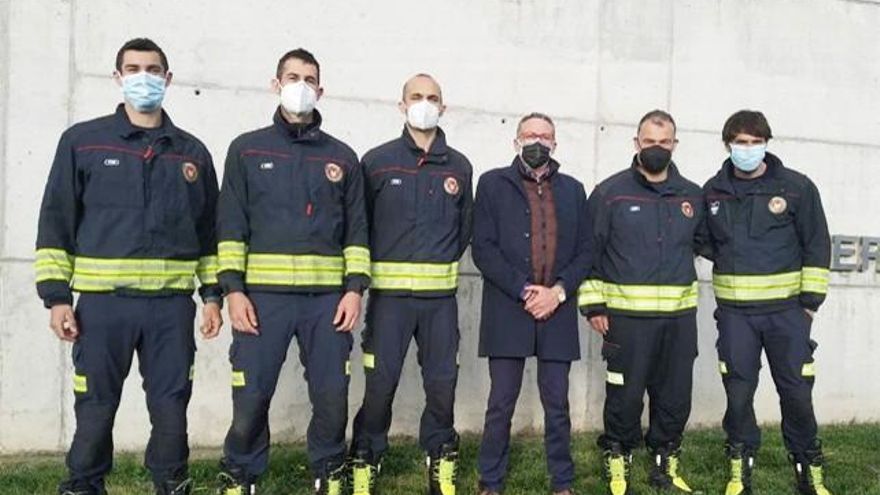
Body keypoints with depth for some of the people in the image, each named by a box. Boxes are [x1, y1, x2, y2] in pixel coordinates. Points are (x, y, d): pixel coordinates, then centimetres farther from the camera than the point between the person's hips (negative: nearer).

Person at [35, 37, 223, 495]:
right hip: (102, 302, -1)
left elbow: (208, 230, 14)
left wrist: (212, 293, 8)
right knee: (95, 408, 6)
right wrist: (56, 295, -4)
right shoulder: (82, 141, 4)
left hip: (172, 304, 2)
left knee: (171, 408, 7)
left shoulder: (193, 153, 11)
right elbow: (56, 222, 2)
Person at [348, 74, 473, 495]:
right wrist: (376, 267, 3)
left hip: (441, 295, 3)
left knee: (442, 382, 7)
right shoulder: (377, 161, 1)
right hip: (390, 292, -2)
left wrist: (444, 263, 10)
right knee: (380, 382, -1)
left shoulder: (459, 167, 9)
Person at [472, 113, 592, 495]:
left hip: (557, 311, 2)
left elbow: (584, 252, 9)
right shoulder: (493, 184, 4)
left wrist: (558, 291, -7)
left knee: (557, 403, 8)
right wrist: (523, 290, -12)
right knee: (501, 402, 3)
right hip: (507, 311, -2)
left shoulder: (573, 190, 13)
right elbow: (483, 249, -4)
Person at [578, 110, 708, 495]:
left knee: (675, 396, 11)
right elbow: (588, 249, -2)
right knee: (625, 395, 2)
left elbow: (702, 241, 26)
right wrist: (593, 303, -5)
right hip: (626, 315, -4)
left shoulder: (692, 196, 9)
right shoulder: (610, 192, -2)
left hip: (680, 316, 4)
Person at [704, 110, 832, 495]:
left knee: (796, 391, 4)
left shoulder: (796, 186, -2)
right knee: (738, 391, 6)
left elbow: (817, 245, 0)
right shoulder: (713, 191, 5)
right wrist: (727, 281, 7)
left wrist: (810, 300, -4)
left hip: (787, 308, -1)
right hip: (734, 311, 2)